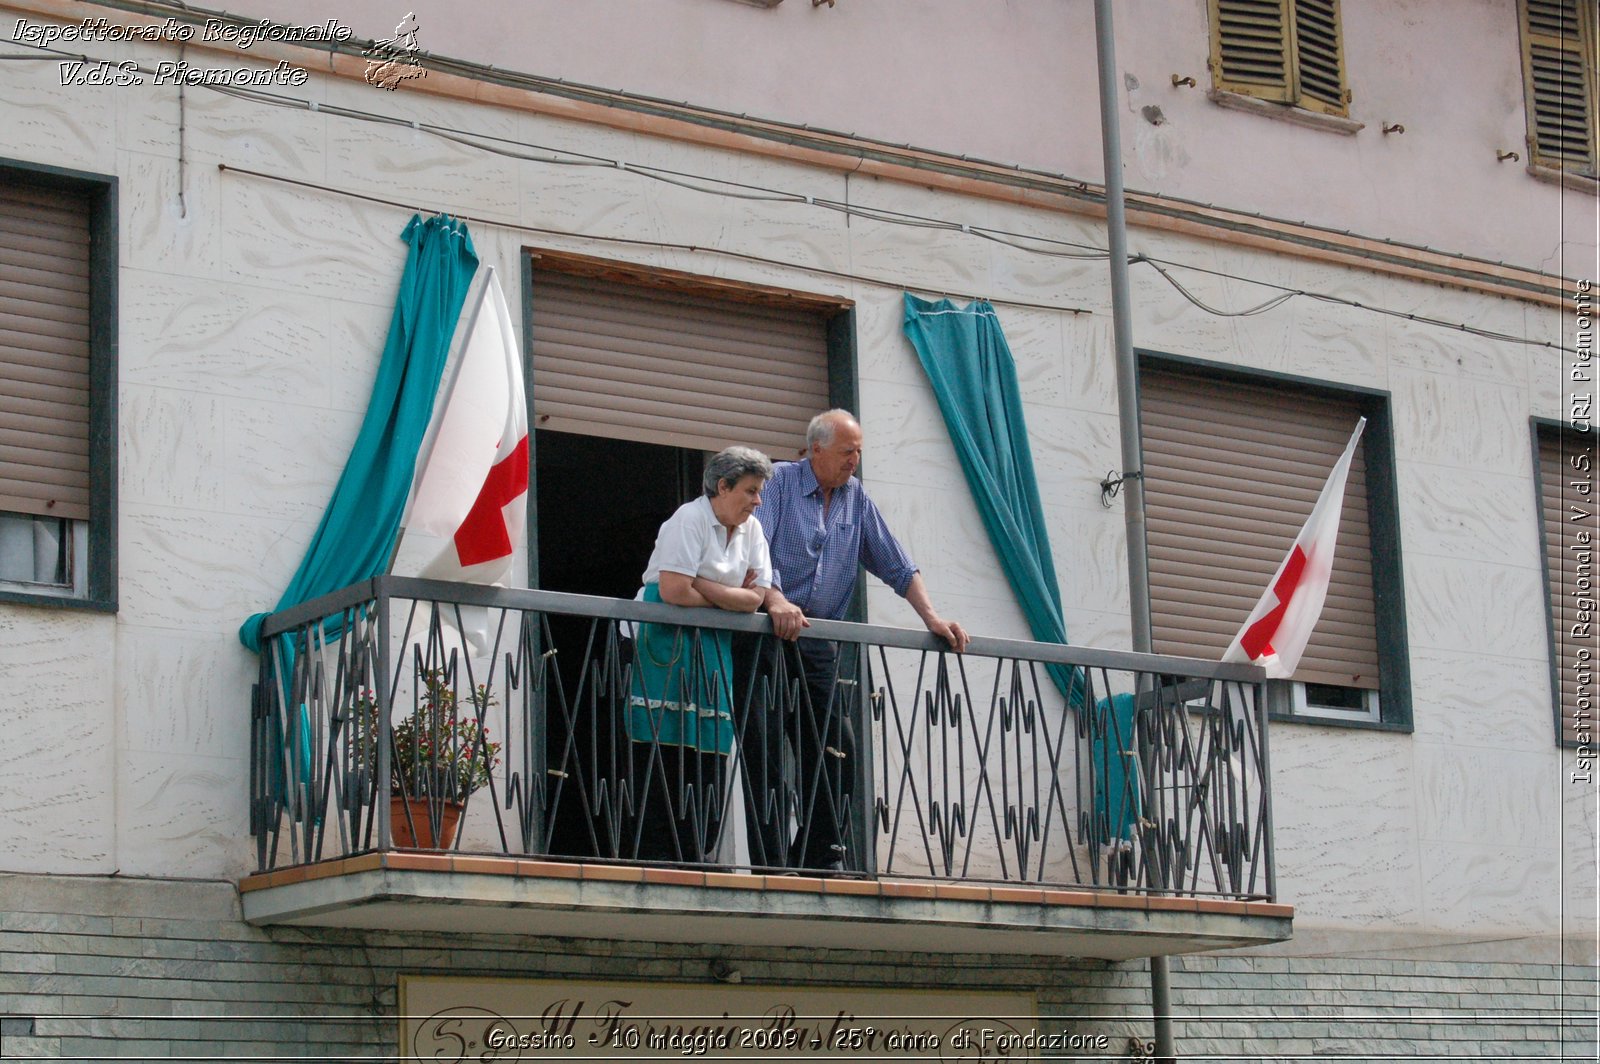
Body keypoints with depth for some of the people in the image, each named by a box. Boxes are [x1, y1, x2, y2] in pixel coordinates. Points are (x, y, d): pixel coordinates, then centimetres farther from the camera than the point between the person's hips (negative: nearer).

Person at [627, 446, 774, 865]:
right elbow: (674, 591, -22)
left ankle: (695, 861, 4)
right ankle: (658, 858, -10)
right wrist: (731, 597, -5)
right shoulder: (690, 519, -11)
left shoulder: (751, 529, 11)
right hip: (665, 639, -7)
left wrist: (700, 586, -13)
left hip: (712, 648, 7)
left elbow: (756, 598, 2)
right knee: (665, 753, -11)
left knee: (710, 762, 1)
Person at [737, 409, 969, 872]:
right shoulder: (778, 482, -2)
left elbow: (897, 566, 16)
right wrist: (775, 600, -33)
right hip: (764, 638, -5)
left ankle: (822, 860, 8)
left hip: (819, 643, 6)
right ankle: (769, 866, -5)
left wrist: (932, 618, 3)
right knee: (765, 752, -7)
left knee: (835, 750, 0)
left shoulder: (856, 499, 15)